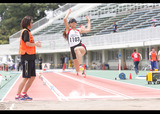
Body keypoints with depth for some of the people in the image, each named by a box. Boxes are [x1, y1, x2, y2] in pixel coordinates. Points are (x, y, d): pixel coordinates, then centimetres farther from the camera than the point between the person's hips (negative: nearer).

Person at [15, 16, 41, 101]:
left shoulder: (27, 31, 19)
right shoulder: (25, 31, -10)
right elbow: (28, 43, -20)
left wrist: (35, 43, 9)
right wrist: (36, 44, -7)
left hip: (31, 57, 10)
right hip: (27, 57, -10)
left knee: (32, 77, 11)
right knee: (26, 77, -8)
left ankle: (24, 94, 18)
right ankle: (18, 95, -3)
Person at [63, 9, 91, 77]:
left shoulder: (79, 30, 20)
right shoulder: (68, 30, 14)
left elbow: (88, 30, 23)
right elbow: (65, 19, 3)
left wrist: (88, 21, 30)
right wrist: (68, 12, 16)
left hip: (81, 46, -1)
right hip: (73, 48, 2)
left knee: (77, 49, -42)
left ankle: (81, 66, -53)